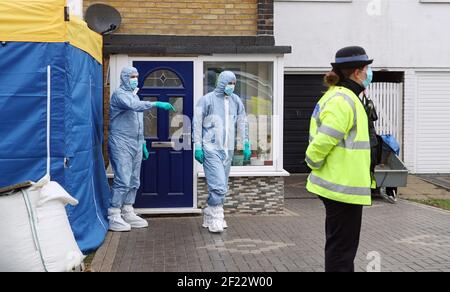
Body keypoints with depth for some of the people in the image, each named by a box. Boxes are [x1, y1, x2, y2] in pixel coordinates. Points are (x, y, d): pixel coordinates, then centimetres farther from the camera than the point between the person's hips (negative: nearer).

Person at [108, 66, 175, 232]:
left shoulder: (134, 95, 21)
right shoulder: (119, 94, -7)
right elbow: (134, 106, -28)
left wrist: (142, 142, 21)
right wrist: (156, 104, -34)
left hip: (136, 144, 9)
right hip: (121, 144, -9)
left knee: (134, 181, 9)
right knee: (123, 180, -12)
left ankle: (128, 213, 16)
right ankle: (113, 217, -6)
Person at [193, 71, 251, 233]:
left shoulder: (236, 101, 10)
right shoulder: (207, 100, -3)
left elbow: (242, 124, 16)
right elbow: (197, 124, -3)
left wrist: (246, 144, 12)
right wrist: (198, 146, -7)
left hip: (228, 149, 6)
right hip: (211, 149, -5)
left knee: (222, 186, 9)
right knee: (217, 185, -13)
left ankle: (209, 217, 20)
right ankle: (215, 219, -5)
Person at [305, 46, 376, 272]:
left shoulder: (341, 97, 14)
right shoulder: (343, 100, -20)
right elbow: (323, 141, -24)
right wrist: (314, 165, -9)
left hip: (341, 184, 10)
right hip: (344, 187, -10)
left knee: (339, 245, 21)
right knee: (342, 248, -1)